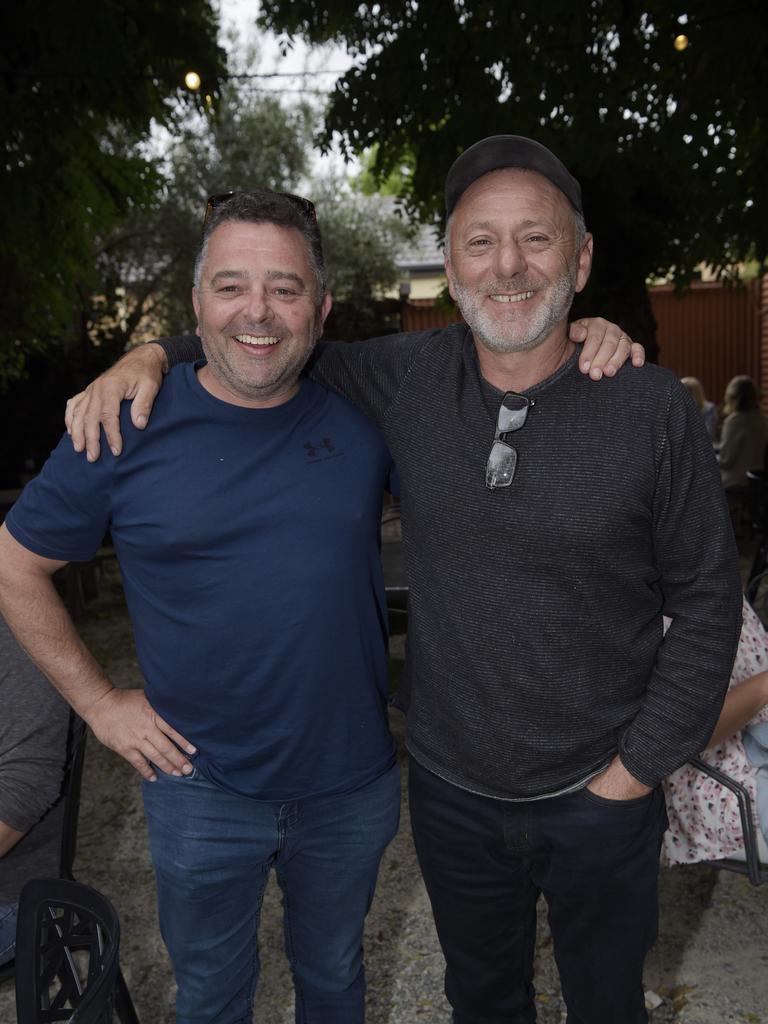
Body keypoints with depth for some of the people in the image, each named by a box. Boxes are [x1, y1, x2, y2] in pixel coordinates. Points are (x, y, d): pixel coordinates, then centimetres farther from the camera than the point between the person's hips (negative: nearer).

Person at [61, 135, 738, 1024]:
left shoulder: (654, 408, -15)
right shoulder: (410, 379, -9)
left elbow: (706, 599, -7)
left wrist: (638, 766, -7)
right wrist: (150, 356, -7)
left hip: (598, 798, -1)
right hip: (450, 789, 2)